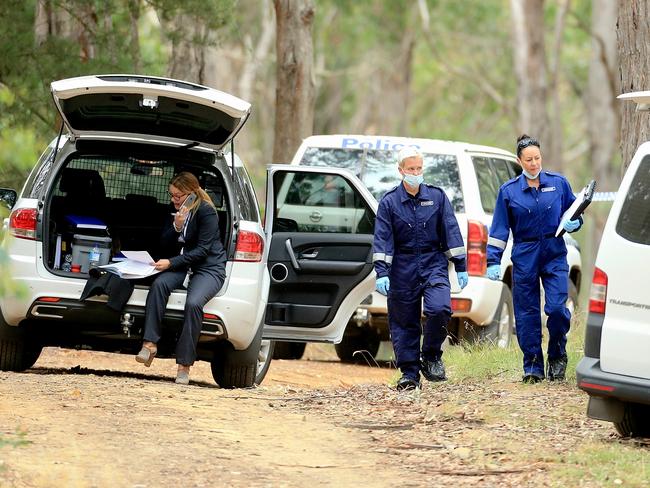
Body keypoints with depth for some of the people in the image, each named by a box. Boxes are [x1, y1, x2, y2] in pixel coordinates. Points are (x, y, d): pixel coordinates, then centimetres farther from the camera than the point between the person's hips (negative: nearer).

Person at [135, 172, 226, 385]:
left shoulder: (206, 212, -11)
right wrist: (176, 226, -12)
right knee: (159, 284, -27)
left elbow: (203, 249, -16)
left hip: (209, 268, -6)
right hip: (183, 265, 6)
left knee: (193, 303, -33)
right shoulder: (176, 211, 10)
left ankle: (184, 365, -29)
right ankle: (150, 344, -32)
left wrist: (171, 263, -23)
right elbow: (165, 243, 9)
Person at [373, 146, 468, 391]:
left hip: (433, 264, 0)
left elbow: (451, 231, 6)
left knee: (439, 309, -22)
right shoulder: (389, 202, 0)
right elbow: (382, 239, -4)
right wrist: (382, 273, -14)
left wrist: (460, 267, 2)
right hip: (403, 268, 0)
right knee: (404, 322, 2)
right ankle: (410, 373, 12)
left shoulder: (437, 196, 4)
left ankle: (431, 356, 0)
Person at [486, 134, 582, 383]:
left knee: (557, 308, -12)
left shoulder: (559, 183, 4)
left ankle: (557, 356, 11)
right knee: (527, 315, 1)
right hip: (524, 258, 0)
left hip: (554, 256, 0)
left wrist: (573, 223, -8)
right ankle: (533, 367, 10)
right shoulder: (508, 191, 3)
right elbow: (499, 229, 4)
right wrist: (493, 261, -2)